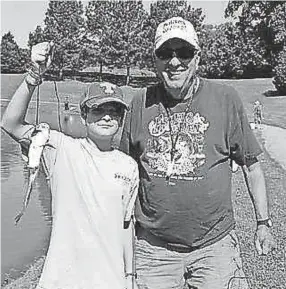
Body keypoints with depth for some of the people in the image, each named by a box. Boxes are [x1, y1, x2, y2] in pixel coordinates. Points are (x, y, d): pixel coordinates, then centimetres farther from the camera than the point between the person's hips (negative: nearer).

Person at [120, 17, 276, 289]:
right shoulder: (141, 102, 0)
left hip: (214, 243, -1)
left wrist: (263, 222, 5)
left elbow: (251, 164, 3)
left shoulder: (225, 98, -5)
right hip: (152, 244, 2)